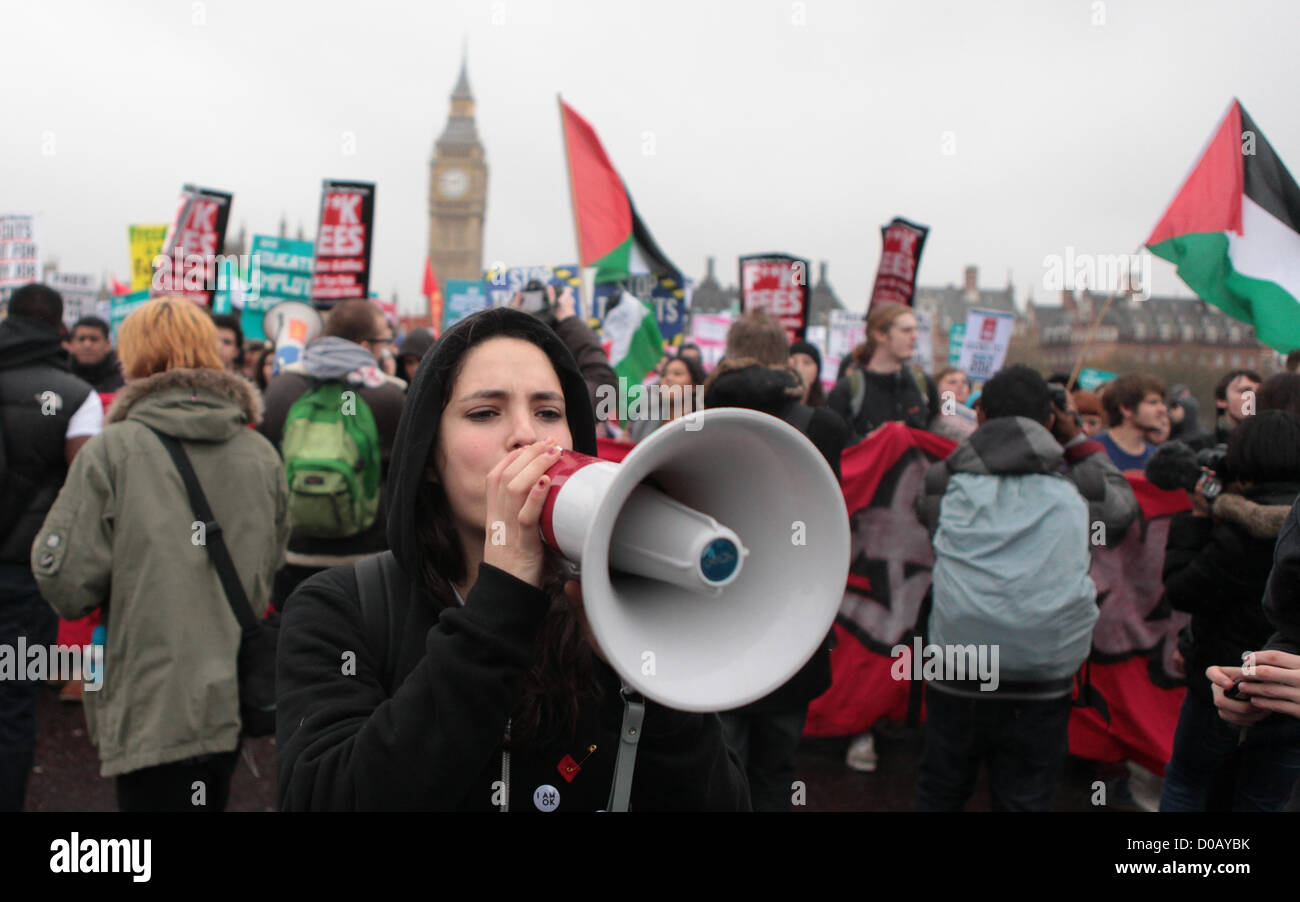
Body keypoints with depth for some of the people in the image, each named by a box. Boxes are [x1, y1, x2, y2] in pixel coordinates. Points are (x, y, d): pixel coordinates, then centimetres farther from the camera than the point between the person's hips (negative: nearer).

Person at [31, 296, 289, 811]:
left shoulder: (113, 450, -10)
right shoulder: (262, 454, 3)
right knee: (210, 799, 22)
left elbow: (65, 582, -12)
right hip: (235, 702, 5)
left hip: (153, 709, -5)